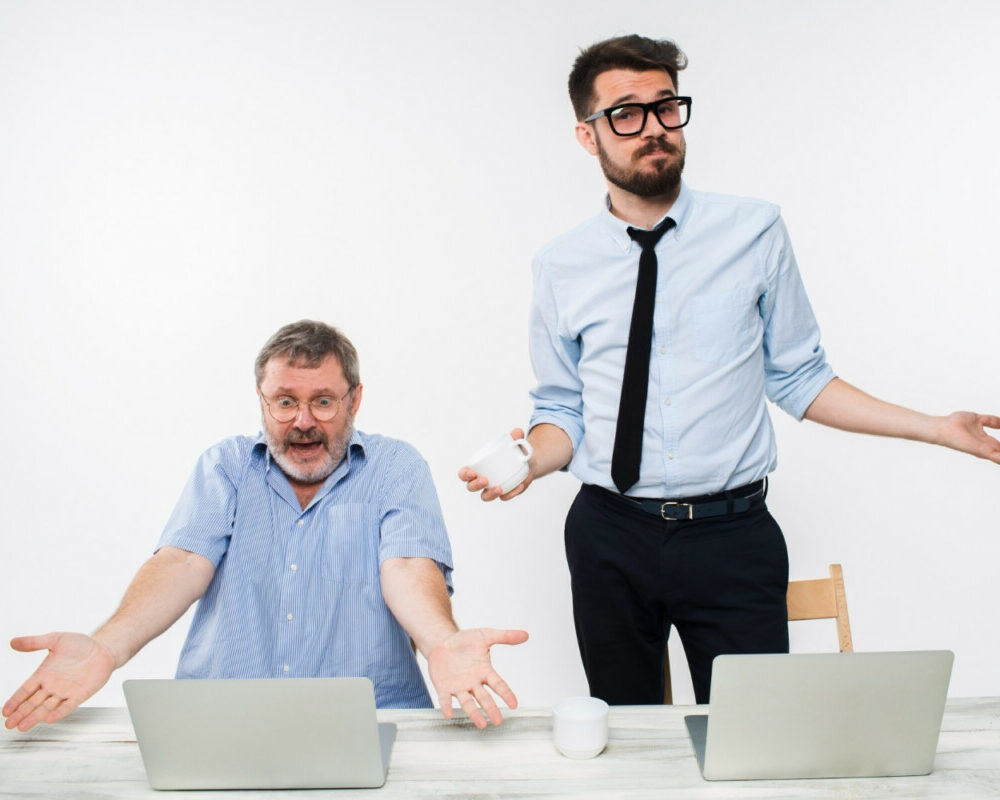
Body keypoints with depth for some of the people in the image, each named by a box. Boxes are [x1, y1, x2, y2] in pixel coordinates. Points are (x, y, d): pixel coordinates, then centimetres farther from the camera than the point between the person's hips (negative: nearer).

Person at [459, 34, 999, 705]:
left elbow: (797, 377, 5)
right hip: (610, 539, 1)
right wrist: (530, 462, -13)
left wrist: (936, 428, -2)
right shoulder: (561, 267, 2)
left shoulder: (755, 233, 0)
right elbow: (562, 410, 8)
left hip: (732, 534, -1)